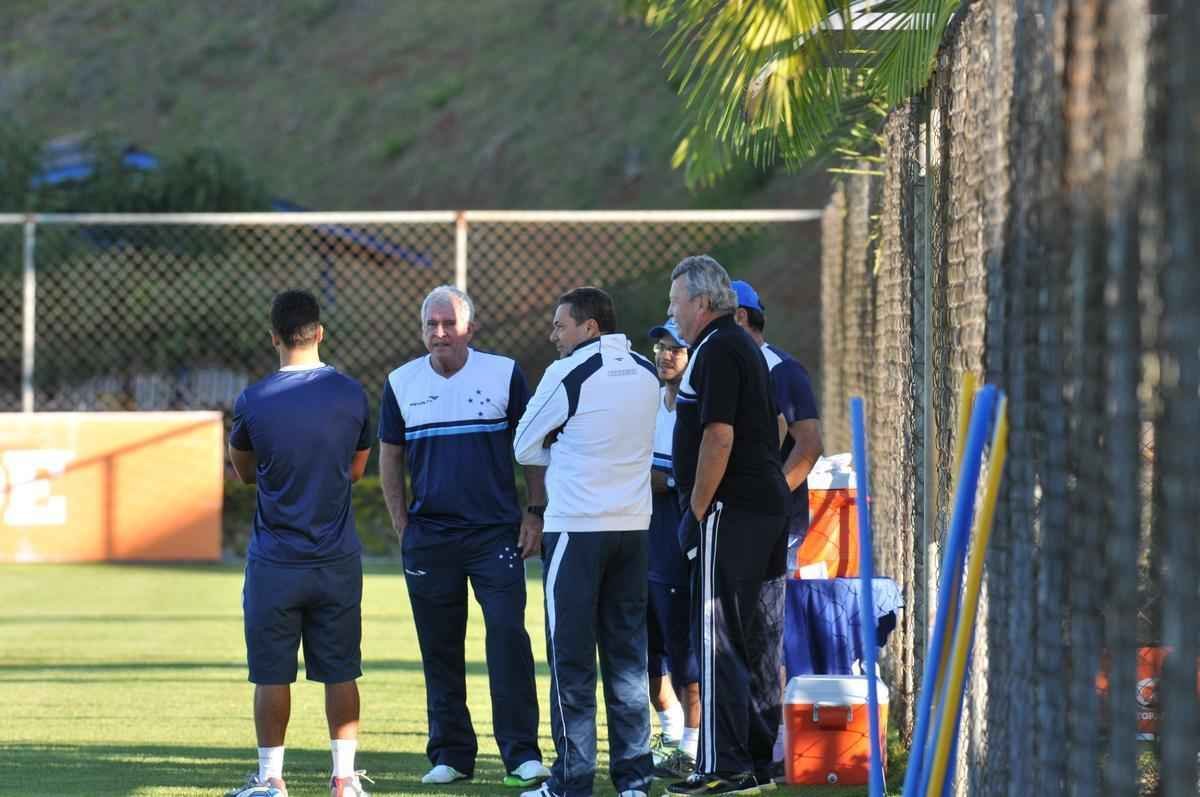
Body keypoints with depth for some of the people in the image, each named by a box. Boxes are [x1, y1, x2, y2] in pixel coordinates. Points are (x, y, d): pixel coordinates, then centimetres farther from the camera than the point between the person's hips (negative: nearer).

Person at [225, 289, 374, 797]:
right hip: (337, 561, 2)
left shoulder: (253, 402, -9)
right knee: (340, 672, 8)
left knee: (272, 674, 5)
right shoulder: (351, 395, -2)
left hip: (274, 561, -2)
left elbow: (245, 472, 7)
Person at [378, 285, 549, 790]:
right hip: (429, 536, 3)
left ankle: (522, 755, -9)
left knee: (508, 637, -11)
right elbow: (390, 457, 14)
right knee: (440, 650, 6)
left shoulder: (504, 374, 0)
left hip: (496, 534, -3)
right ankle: (451, 755, 14)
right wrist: (402, 526, 7)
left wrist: (535, 512, -1)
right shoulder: (402, 383, 6)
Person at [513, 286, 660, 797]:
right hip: (634, 525, 6)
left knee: (571, 659, -1)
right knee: (627, 654, 10)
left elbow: (524, 448, -1)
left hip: (577, 529, -6)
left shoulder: (568, 375, -10)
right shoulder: (646, 374, 8)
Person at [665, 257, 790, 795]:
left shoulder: (717, 351, -12)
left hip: (730, 510, -10)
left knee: (719, 642, -8)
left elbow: (719, 436, -19)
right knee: (758, 642, 12)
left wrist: (696, 511, -15)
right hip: (769, 506, 10)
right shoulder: (745, 348, 19)